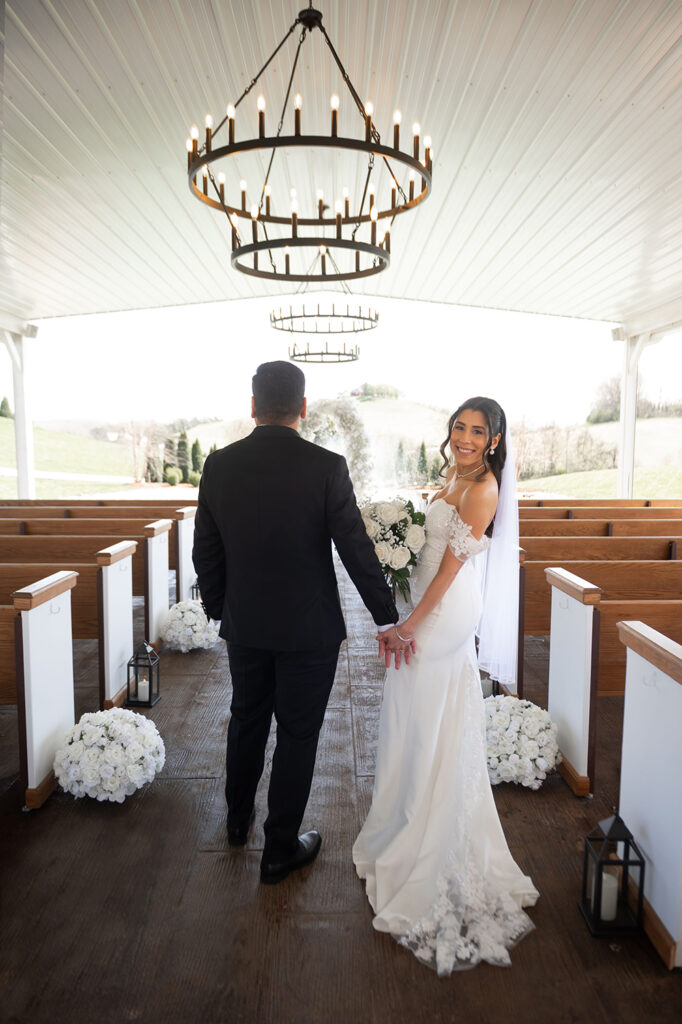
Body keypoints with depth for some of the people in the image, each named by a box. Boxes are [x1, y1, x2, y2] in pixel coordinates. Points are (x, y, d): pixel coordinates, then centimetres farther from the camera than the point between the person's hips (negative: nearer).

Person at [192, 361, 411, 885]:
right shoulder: (326, 466, -17)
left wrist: (218, 609, 15)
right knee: (297, 735, 12)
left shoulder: (218, 465, -6)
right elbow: (357, 550, -15)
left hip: (244, 625, 4)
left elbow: (206, 551, 1)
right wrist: (388, 619, -6)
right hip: (309, 628, -4)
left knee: (247, 720, 24)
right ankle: (280, 848, 28)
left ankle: (239, 819, 45)